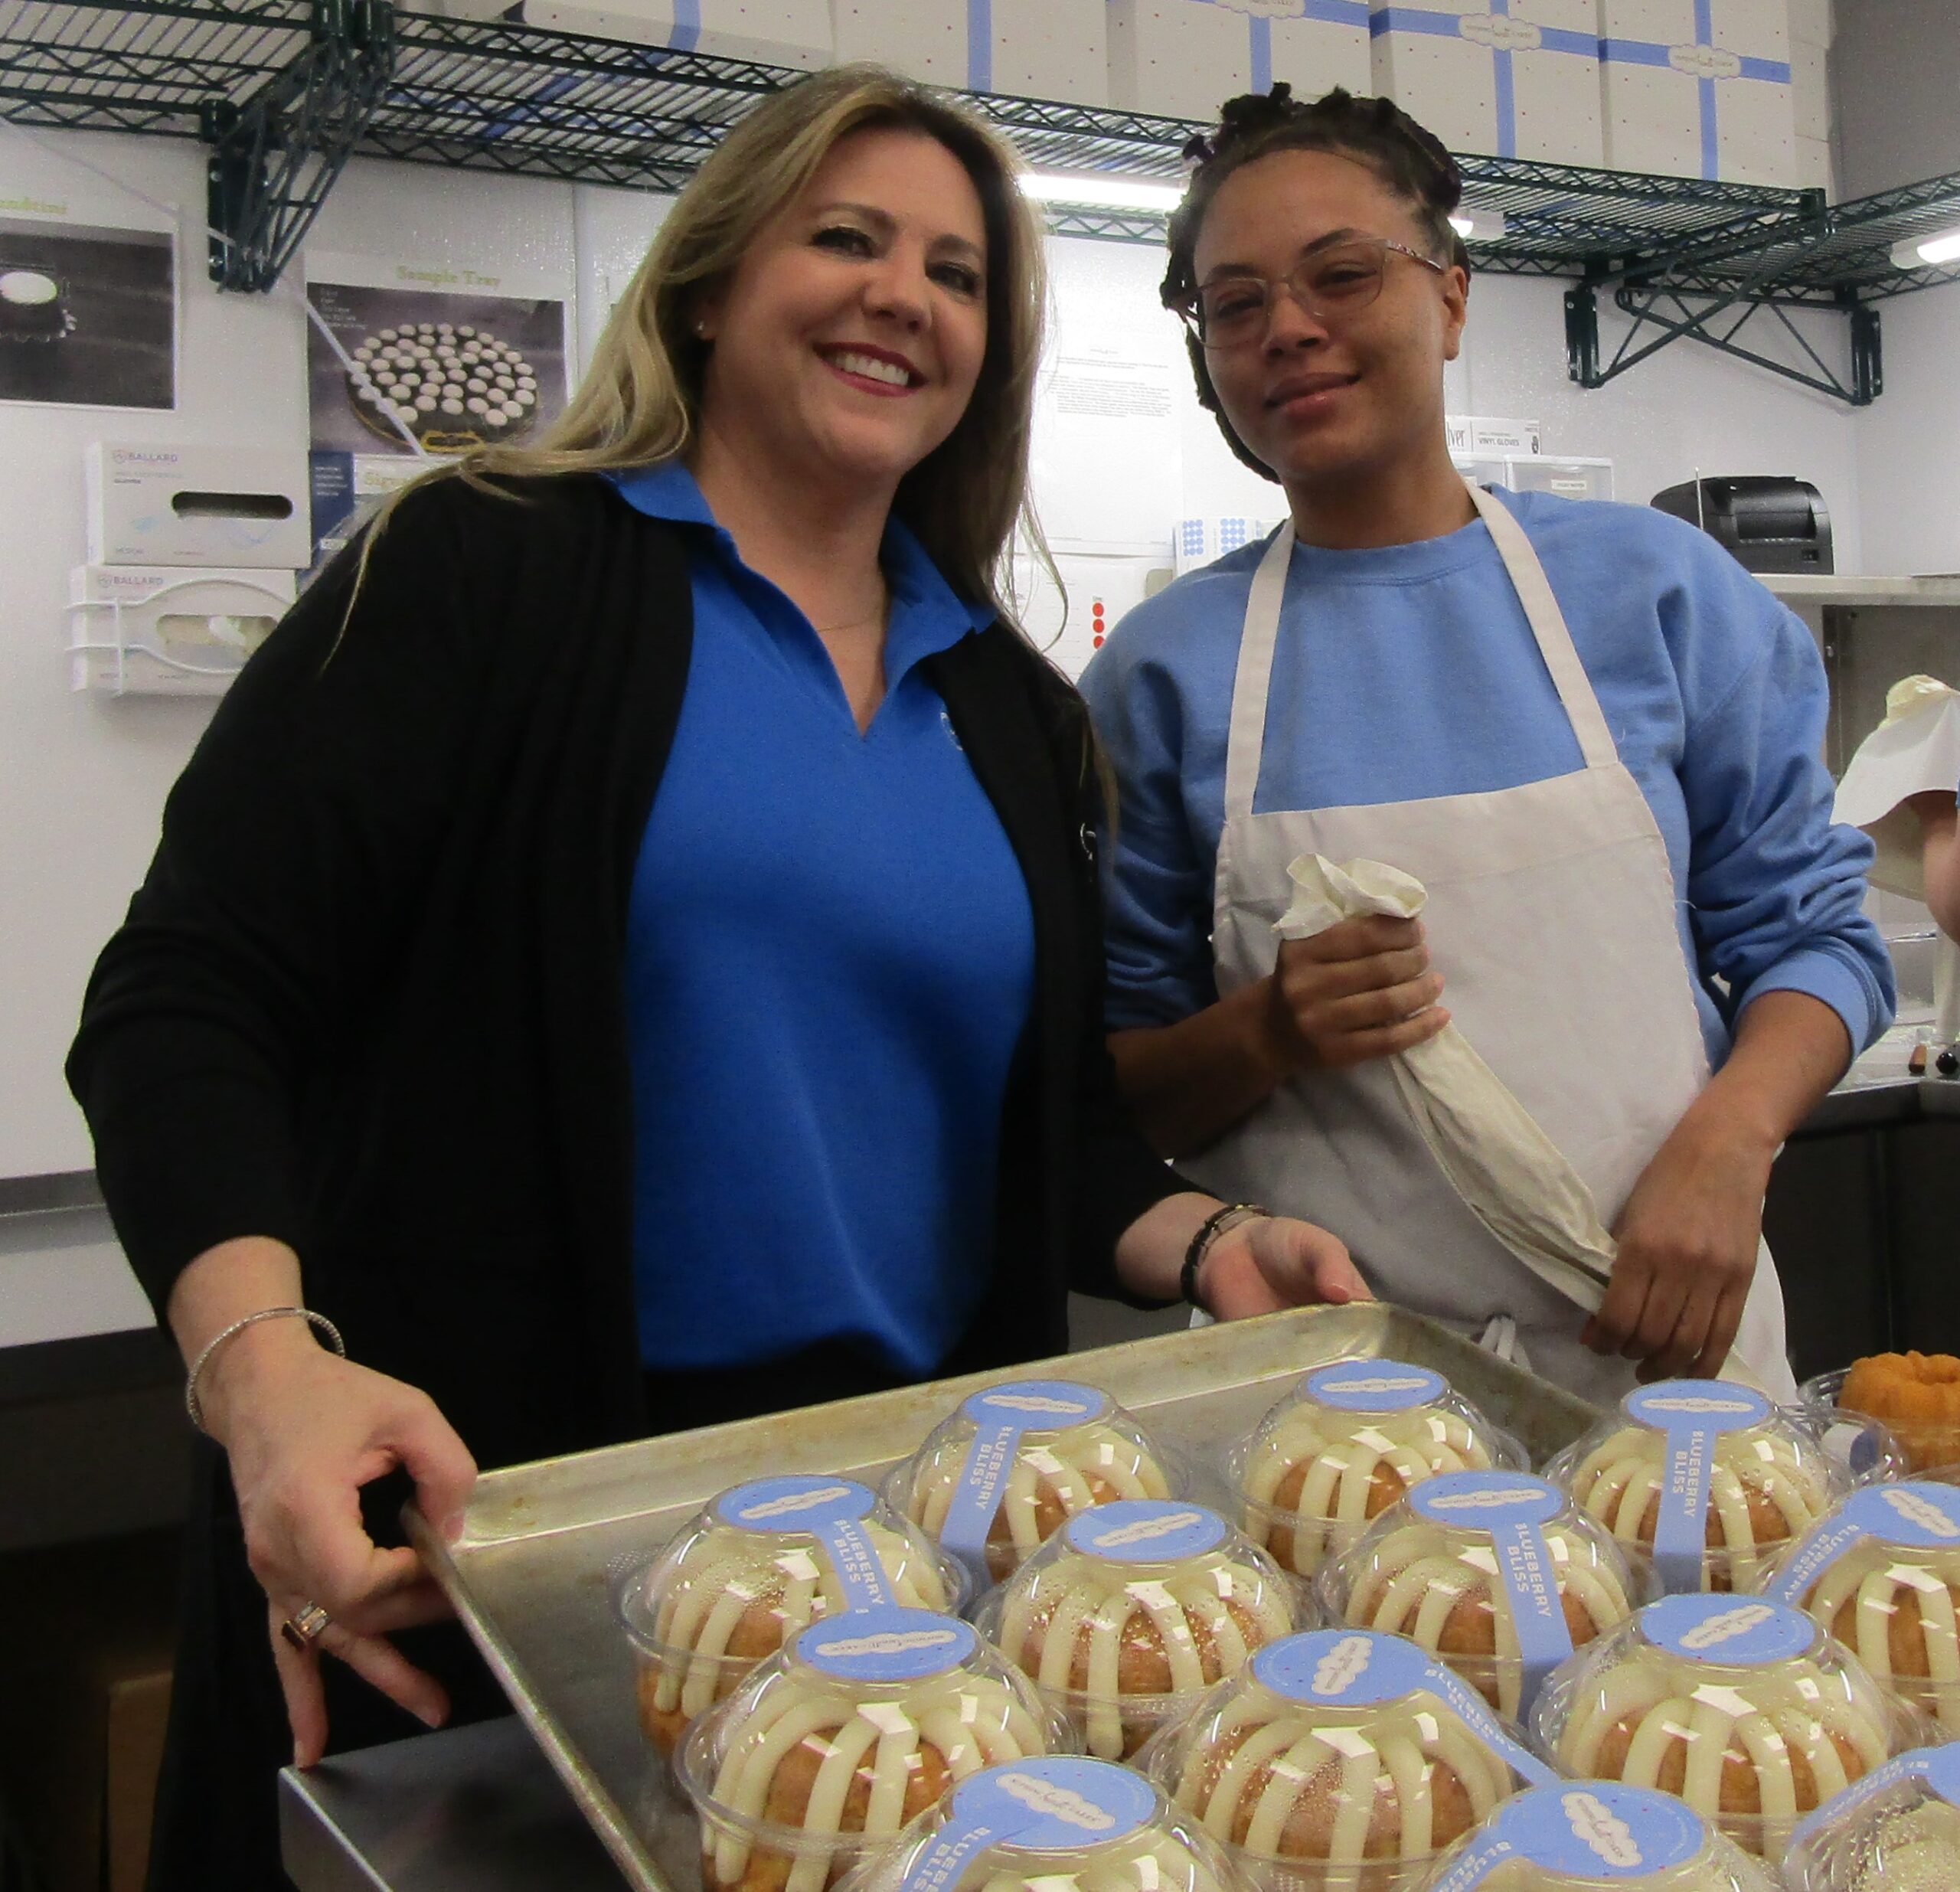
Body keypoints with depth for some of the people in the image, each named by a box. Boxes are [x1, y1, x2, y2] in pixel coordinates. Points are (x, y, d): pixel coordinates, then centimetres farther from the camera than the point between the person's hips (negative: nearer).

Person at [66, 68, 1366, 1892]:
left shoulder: (1011, 709, 12)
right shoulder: (487, 571, -5)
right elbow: (185, 1004, -10)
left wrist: (1197, 1243, -4)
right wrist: (264, 1365, -25)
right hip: (487, 1519, -4)